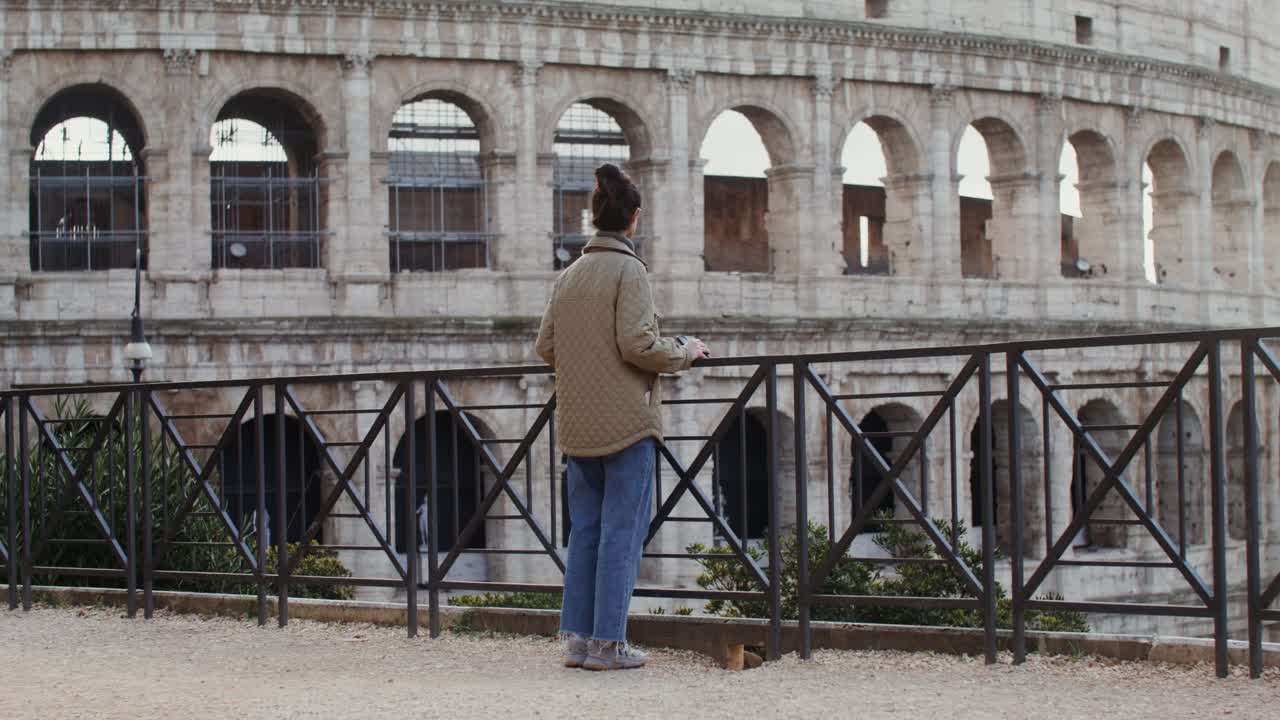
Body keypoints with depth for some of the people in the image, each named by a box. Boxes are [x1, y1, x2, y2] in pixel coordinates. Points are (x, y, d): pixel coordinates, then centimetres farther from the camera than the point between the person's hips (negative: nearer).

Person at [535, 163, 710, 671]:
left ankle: (578, 638, 13)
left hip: (577, 424, 7)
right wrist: (683, 353, 0)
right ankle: (607, 643, -1)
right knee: (622, 531, -2)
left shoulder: (568, 275, 10)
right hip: (626, 420, -7)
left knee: (584, 530, 12)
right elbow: (637, 344, -17)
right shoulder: (628, 270, -10)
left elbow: (545, 346, 10)